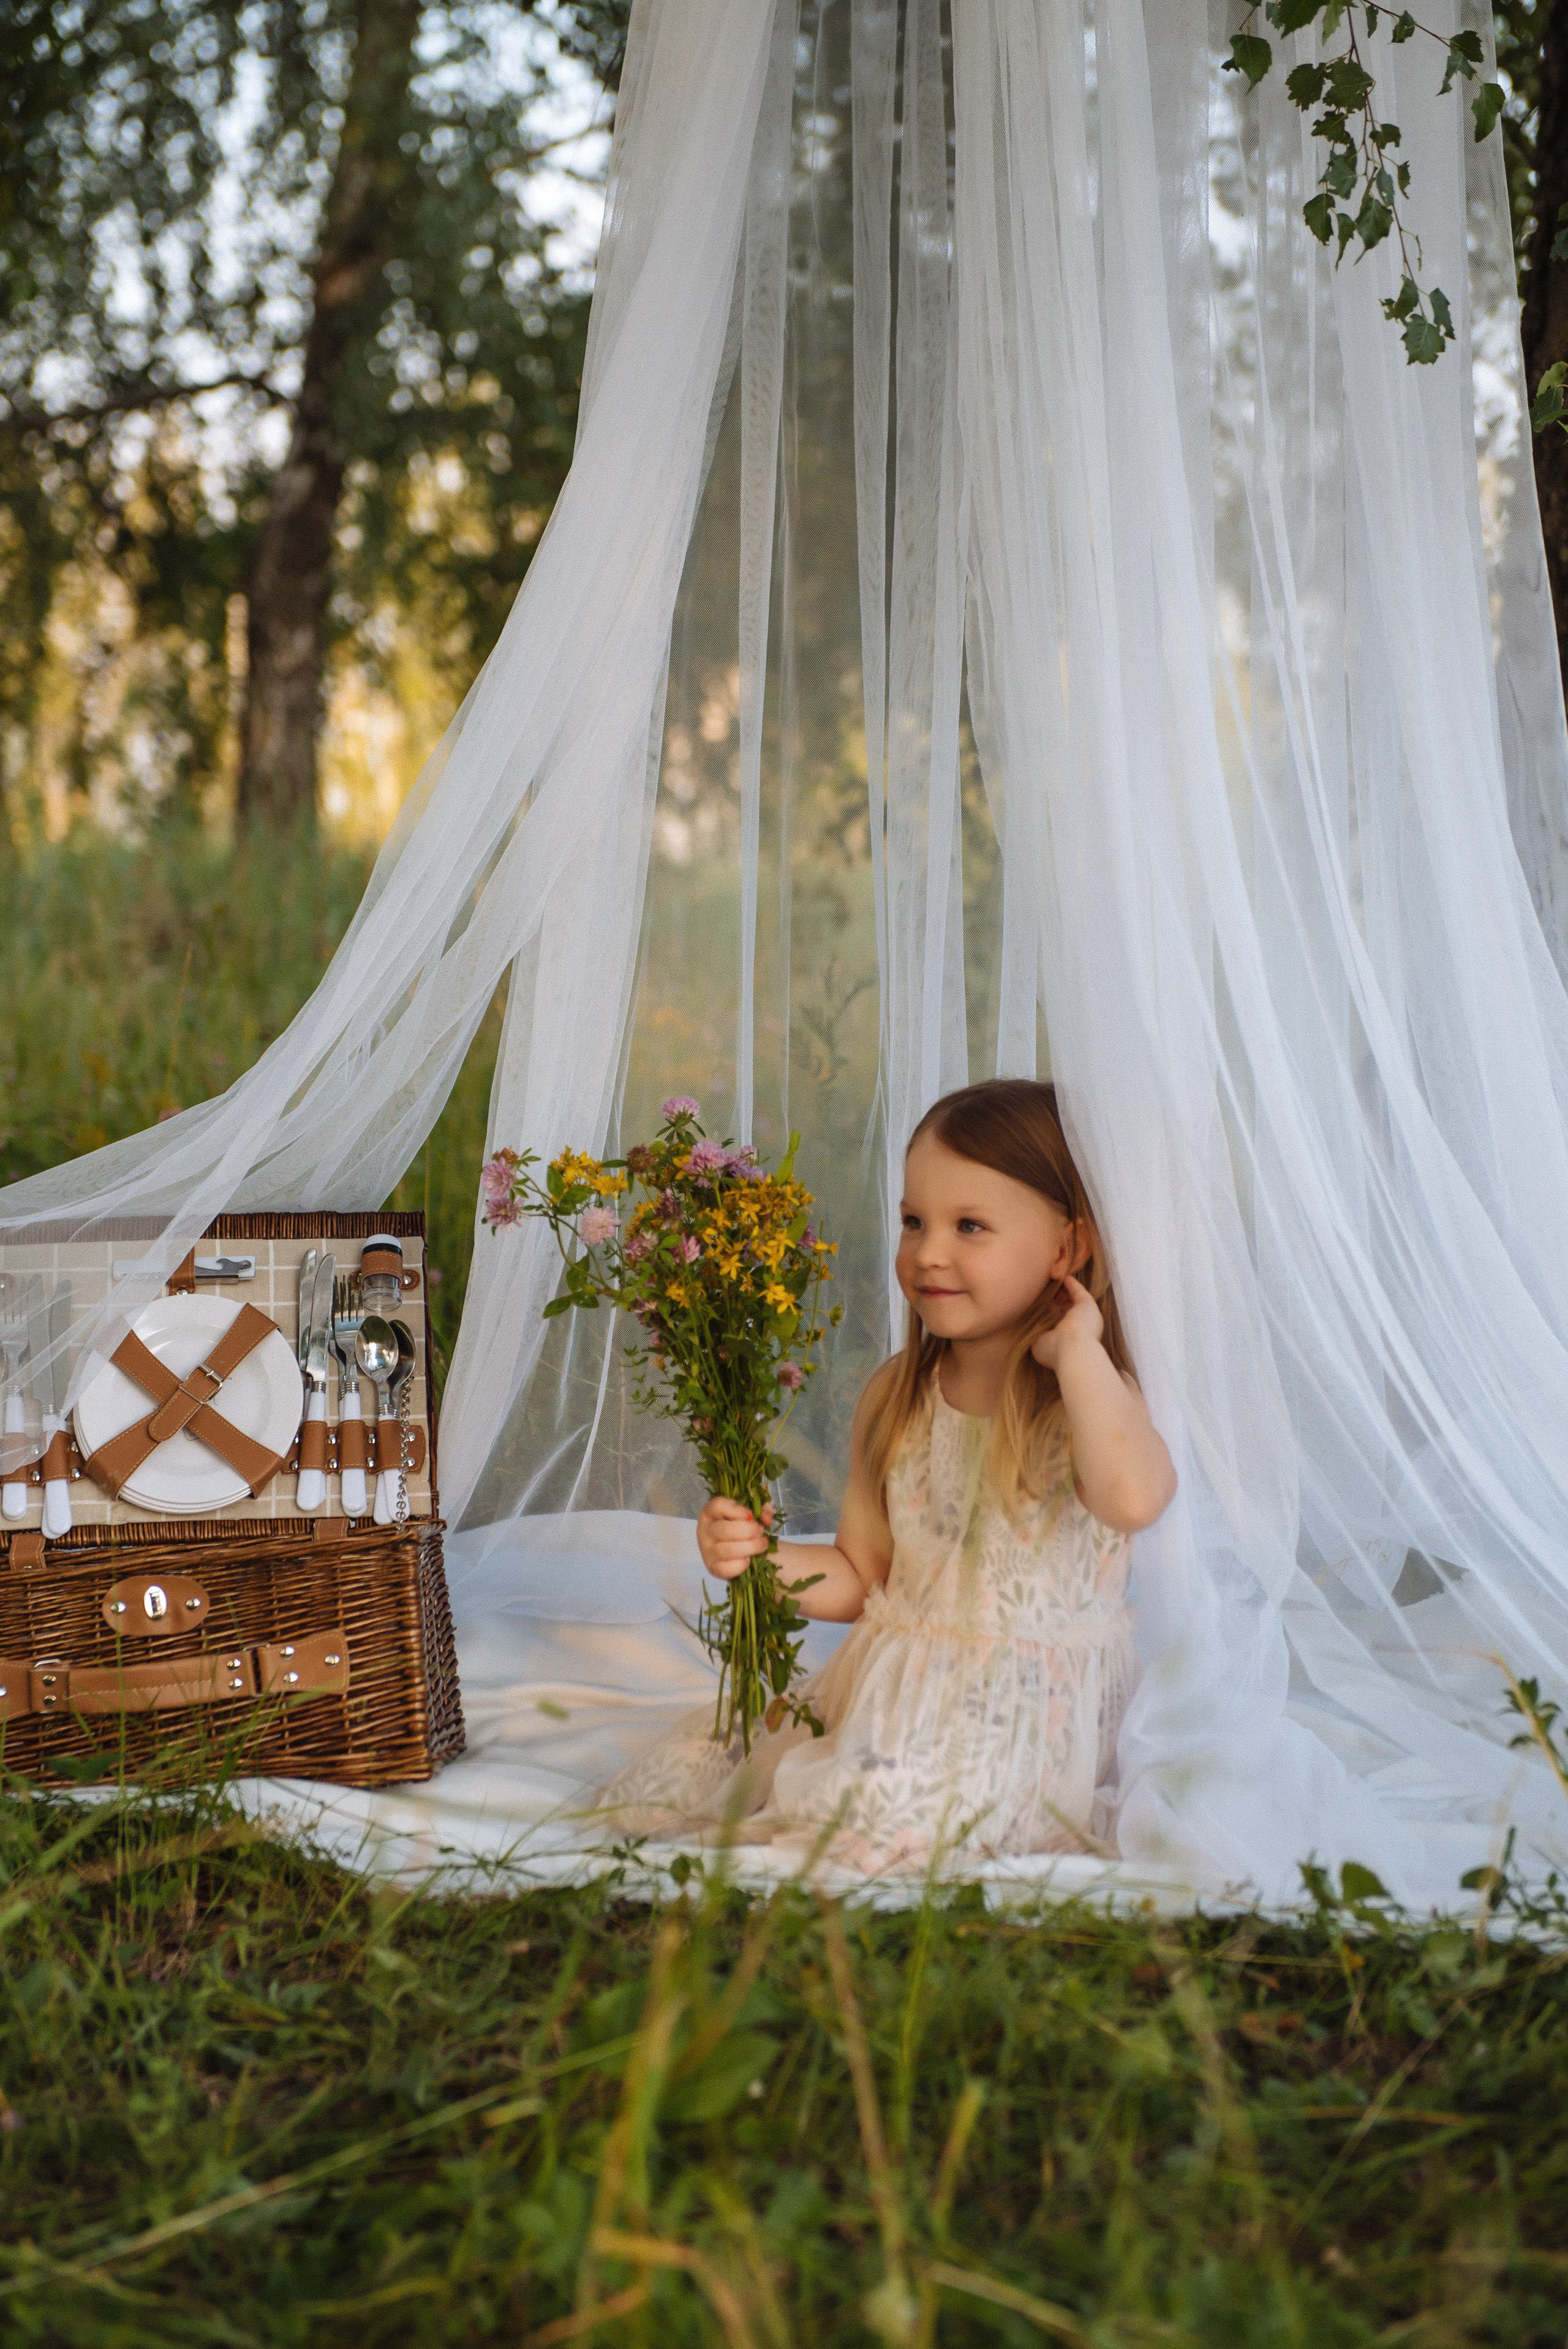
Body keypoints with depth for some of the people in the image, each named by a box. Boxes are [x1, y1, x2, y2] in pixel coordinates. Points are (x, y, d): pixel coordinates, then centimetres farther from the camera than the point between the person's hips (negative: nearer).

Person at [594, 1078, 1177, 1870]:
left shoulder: (1091, 1395, -11)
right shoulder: (894, 1401, 6)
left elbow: (1133, 1498, -37)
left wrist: (1075, 1346, -26)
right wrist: (759, 1556, -5)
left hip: (1023, 1718, -5)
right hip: (885, 1694, 6)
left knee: (889, 1828, -29)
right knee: (685, 1779, -4)